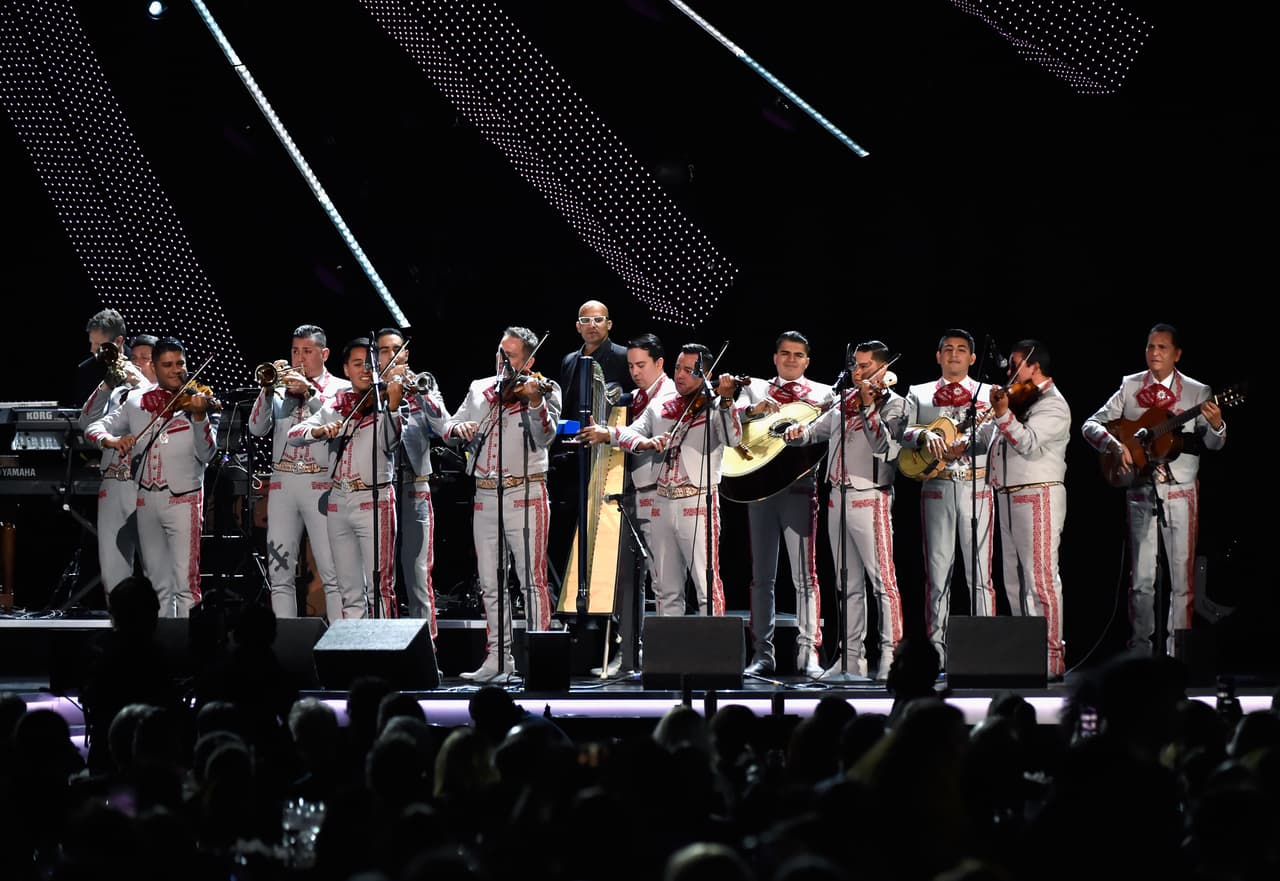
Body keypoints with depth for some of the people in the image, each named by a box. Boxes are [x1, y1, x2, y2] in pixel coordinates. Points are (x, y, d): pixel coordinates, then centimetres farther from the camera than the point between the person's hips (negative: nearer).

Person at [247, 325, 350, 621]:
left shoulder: (340, 388, 8)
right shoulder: (282, 387, 17)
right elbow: (257, 429, 7)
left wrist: (309, 393, -15)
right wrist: (268, 389, -4)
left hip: (321, 485, -4)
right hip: (282, 484, 4)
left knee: (333, 574, -9)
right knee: (280, 574, 3)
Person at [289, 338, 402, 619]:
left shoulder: (383, 402, -1)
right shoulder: (334, 406, 12)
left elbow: (390, 442, -19)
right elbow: (294, 435, 3)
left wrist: (393, 406, -35)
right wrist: (320, 430, -17)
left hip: (374, 501, -5)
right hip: (339, 502, 5)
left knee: (380, 586, -10)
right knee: (350, 592, 8)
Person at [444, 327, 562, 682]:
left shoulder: (543, 390, 0)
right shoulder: (479, 389, 15)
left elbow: (545, 436, -15)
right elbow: (448, 426, 15)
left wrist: (535, 402, -33)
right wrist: (459, 427, -9)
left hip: (525, 496, -5)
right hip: (485, 497, 5)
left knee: (532, 579, -8)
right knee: (490, 583, 8)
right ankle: (498, 658, 15)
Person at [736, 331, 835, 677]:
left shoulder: (822, 394, 12)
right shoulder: (756, 389, 16)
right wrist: (755, 410, -17)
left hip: (799, 486, -2)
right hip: (759, 484, 2)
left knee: (804, 575, -5)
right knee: (762, 575, 4)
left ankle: (808, 653, -5)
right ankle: (762, 652, 7)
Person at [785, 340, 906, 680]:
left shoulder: (893, 404, -3)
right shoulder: (844, 401, 15)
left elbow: (883, 445, -17)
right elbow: (817, 430, 26)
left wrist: (869, 406, -25)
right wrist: (798, 432, 4)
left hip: (870, 496, -7)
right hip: (838, 496, 7)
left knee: (882, 579, -10)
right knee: (849, 584, 11)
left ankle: (891, 655, -11)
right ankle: (852, 657, 15)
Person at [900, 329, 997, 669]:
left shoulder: (987, 394, 10)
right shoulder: (919, 394, 15)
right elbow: (904, 431, 1)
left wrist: (967, 442, -25)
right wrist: (925, 435, -20)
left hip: (977, 488, -1)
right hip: (936, 488, 1)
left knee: (980, 572, -4)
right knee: (937, 572, 2)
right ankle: (936, 651, 4)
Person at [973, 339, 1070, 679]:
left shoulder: (1052, 405, -8)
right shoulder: (1020, 399, 18)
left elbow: (1028, 443, -21)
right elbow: (986, 437, 26)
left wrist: (1003, 415, -28)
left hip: (1037, 498, -10)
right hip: (1009, 498, 10)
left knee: (1040, 580, -11)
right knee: (1015, 582, 12)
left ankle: (1052, 660, -12)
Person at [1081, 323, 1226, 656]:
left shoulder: (1196, 392, 2)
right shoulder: (1130, 386, 6)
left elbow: (1213, 443, -2)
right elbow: (1090, 425, 4)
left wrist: (1216, 425, -25)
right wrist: (1115, 445, -14)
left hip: (1180, 491, -1)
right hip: (1140, 491, 1)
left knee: (1182, 575, -2)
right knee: (1141, 577, 4)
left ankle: (1178, 651, 2)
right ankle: (1139, 650, 9)